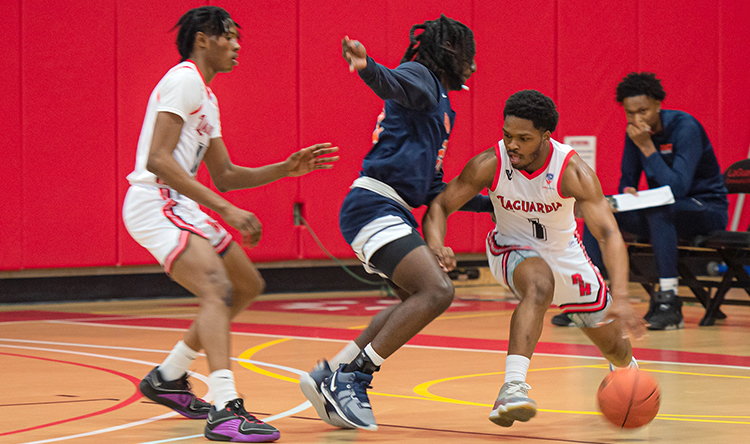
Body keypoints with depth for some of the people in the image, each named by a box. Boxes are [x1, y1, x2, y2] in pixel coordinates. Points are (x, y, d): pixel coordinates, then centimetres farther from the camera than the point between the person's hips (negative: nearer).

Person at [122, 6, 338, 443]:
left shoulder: (206, 97, 21)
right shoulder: (184, 80, -11)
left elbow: (224, 175, 24)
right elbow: (157, 160, -23)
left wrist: (287, 169, 12)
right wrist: (225, 210, -26)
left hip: (181, 207, 11)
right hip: (154, 204, -11)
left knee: (248, 286, 18)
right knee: (218, 289, -27)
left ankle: (167, 378, 25)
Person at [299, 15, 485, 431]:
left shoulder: (441, 109, 28)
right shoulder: (419, 77, 0)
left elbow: (433, 189, 31)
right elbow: (394, 84, -26)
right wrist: (367, 67, -49)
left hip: (393, 211, 11)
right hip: (373, 204, -11)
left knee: (419, 300, 18)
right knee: (436, 291, -21)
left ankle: (330, 377, 13)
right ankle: (348, 377, -19)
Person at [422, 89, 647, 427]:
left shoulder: (572, 171, -30)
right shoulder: (489, 164, -26)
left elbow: (608, 234, -36)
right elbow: (440, 206, -19)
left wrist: (620, 297, -50)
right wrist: (436, 245, -43)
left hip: (564, 253, 2)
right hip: (513, 250, -2)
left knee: (613, 344, 12)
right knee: (540, 287, -39)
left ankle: (625, 369, 51)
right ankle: (513, 388, -48)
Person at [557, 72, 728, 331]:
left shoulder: (685, 127, -21)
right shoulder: (635, 132, -1)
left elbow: (678, 188, -29)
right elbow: (627, 180, 9)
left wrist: (647, 147, -30)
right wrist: (627, 192, -15)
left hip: (707, 208, -7)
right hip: (662, 213, 7)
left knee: (658, 210, -38)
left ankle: (669, 302, -38)